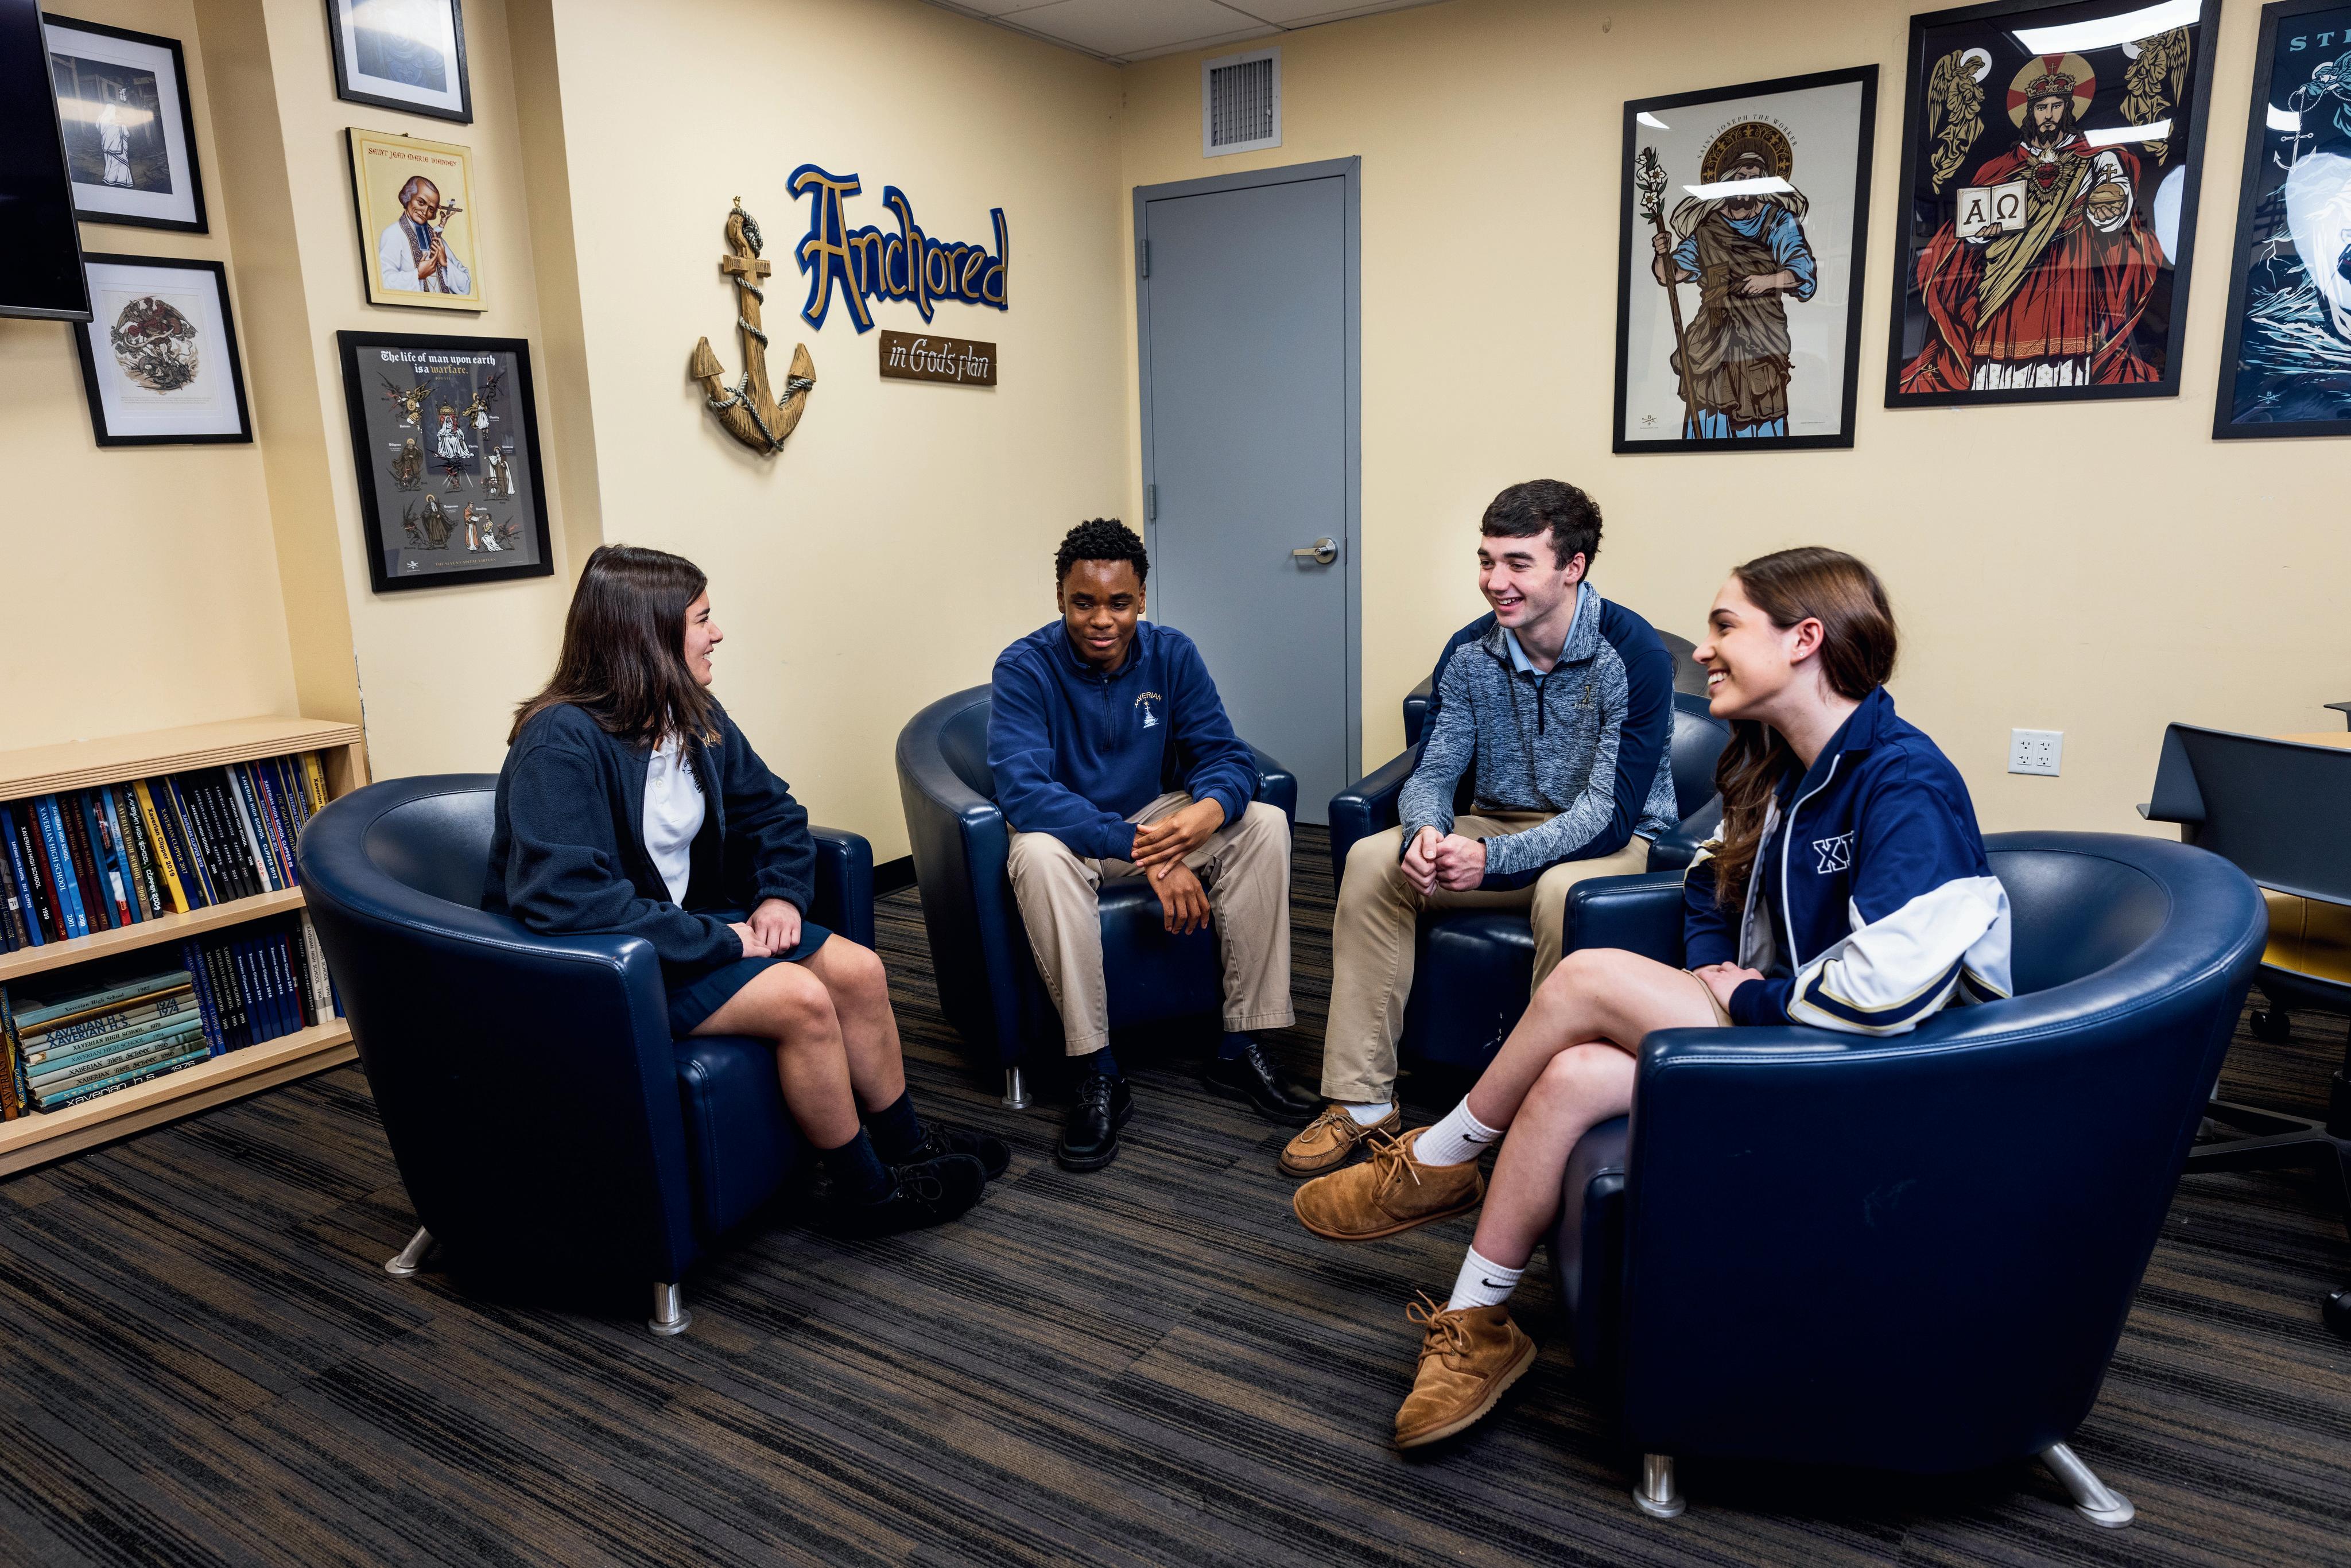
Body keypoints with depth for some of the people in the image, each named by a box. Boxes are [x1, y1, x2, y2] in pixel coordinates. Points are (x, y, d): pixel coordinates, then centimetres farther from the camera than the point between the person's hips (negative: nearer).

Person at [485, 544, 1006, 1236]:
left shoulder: (695, 717, 2)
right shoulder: (561, 743, -24)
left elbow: (773, 809, 13)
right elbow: (567, 897, -33)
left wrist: (782, 893, -7)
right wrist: (717, 940, -27)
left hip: (685, 925, 8)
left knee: (858, 970, -5)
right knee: (801, 999, -23)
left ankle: (905, 1144, 14)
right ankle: (866, 1192, -3)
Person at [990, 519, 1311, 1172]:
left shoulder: (1171, 654, -6)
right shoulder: (1025, 669, -19)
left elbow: (1227, 756, -8)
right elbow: (1022, 791, -30)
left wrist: (1208, 811, -35)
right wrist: (1145, 852, -39)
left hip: (1156, 819, 4)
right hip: (1070, 832, -4)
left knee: (1264, 825, -19)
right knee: (1038, 854, -38)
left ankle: (1241, 1049, -14)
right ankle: (1097, 1077, -30)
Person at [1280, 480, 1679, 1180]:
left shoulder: (1633, 655, -20)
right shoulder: (1471, 653, -3)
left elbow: (1613, 813, -24)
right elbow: (1433, 774, -3)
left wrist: (1491, 859, -37)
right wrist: (1427, 833, -29)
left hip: (1612, 841, -5)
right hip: (1500, 827, 5)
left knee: (1562, 891, -38)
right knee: (1371, 861, -17)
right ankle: (1362, 1100, -13)